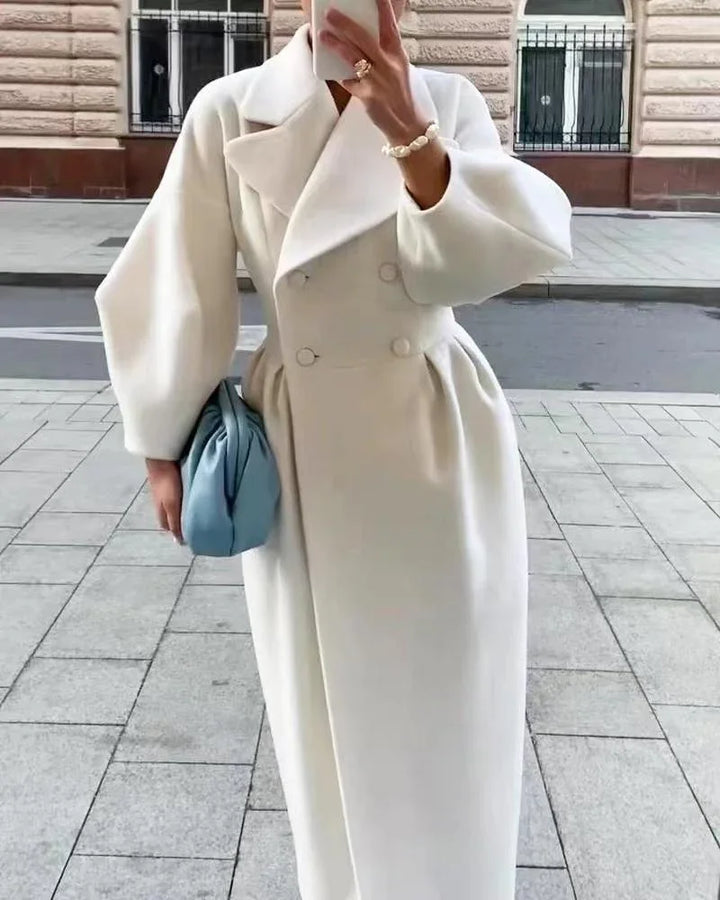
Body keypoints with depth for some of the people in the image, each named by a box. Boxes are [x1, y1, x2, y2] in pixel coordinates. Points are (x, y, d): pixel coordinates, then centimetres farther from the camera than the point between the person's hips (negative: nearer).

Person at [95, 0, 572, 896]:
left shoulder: (447, 103, -3)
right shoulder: (230, 113, -6)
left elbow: (517, 244, -18)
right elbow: (176, 286, -1)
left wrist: (410, 136, -32)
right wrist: (163, 446, 4)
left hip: (443, 439, 1)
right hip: (304, 446, 0)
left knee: (448, 698, 12)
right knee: (333, 701, 14)